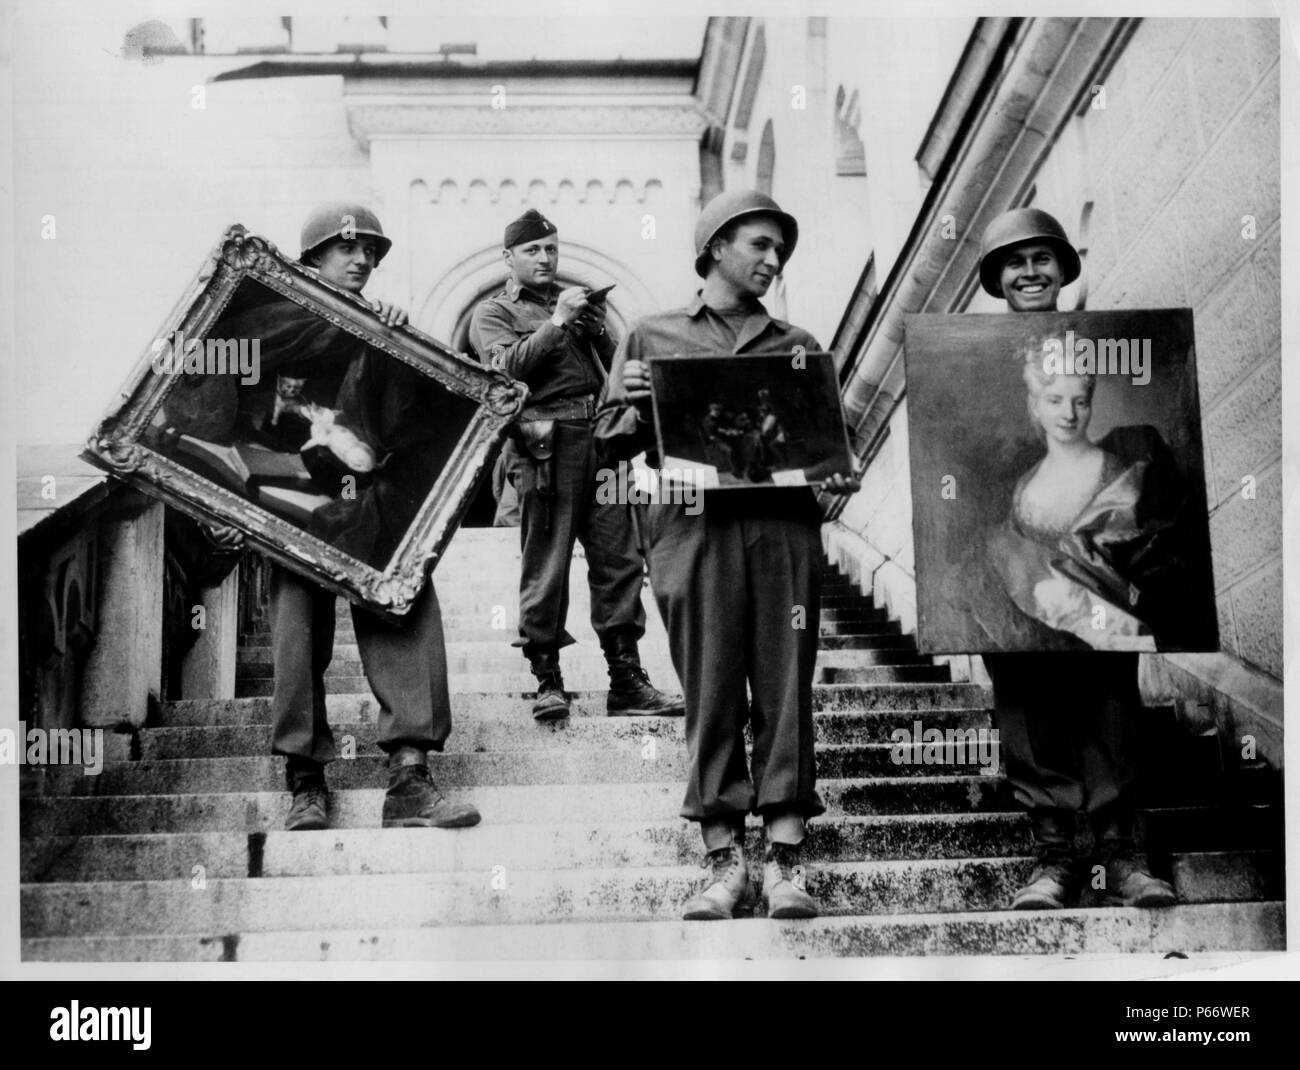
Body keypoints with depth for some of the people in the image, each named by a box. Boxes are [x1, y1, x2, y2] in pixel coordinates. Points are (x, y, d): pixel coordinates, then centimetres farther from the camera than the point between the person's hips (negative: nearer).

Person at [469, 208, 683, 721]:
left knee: (619, 559, 0)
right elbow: (508, 366, -10)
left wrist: (597, 330, 1)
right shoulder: (493, 313, 10)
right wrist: (557, 321, -13)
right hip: (544, 446, -5)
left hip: (601, 439, 5)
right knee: (545, 567, -6)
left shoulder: (578, 300, 26)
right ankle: (547, 682, 1)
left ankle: (626, 682, 2)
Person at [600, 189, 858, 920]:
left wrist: (840, 475, -4)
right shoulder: (655, 337, 16)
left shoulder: (798, 346, 21)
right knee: (711, 695, -3)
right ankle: (724, 862, 1)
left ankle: (787, 861, -1)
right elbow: (614, 441, 13)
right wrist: (636, 407, -8)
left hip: (785, 524, 2)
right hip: (697, 526, -1)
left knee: (786, 693, -3)